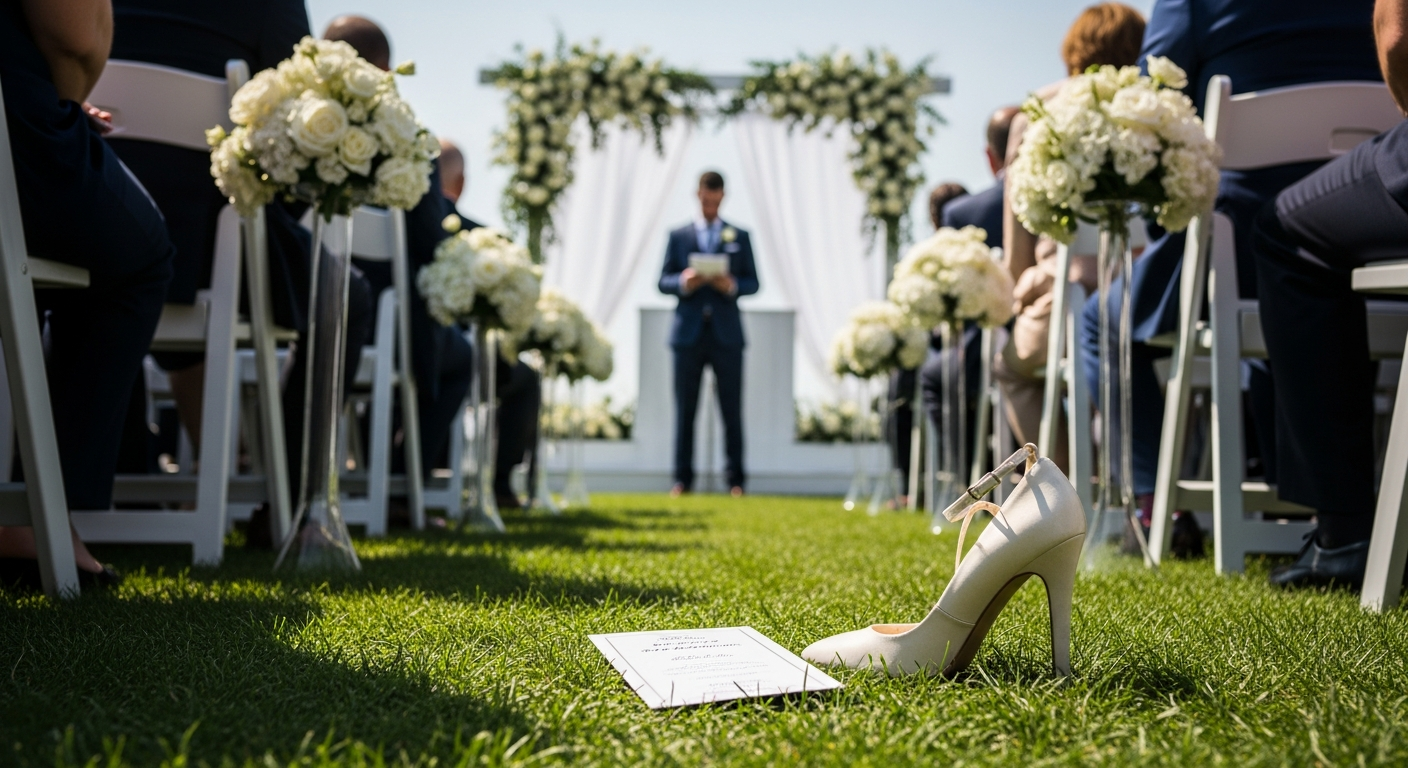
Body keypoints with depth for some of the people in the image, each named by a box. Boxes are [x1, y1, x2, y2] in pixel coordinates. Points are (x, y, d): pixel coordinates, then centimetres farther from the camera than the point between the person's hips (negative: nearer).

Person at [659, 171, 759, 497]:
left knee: (732, 410, 0)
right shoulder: (678, 236, 12)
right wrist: (683, 282, -15)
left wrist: (733, 286, -14)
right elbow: (663, 282, 6)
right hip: (688, 332, 0)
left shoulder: (740, 237, 12)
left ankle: (736, 480, 4)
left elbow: (753, 283, 7)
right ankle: (682, 479, 6)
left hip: (726, 334, 0)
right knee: (685, 409, 1)